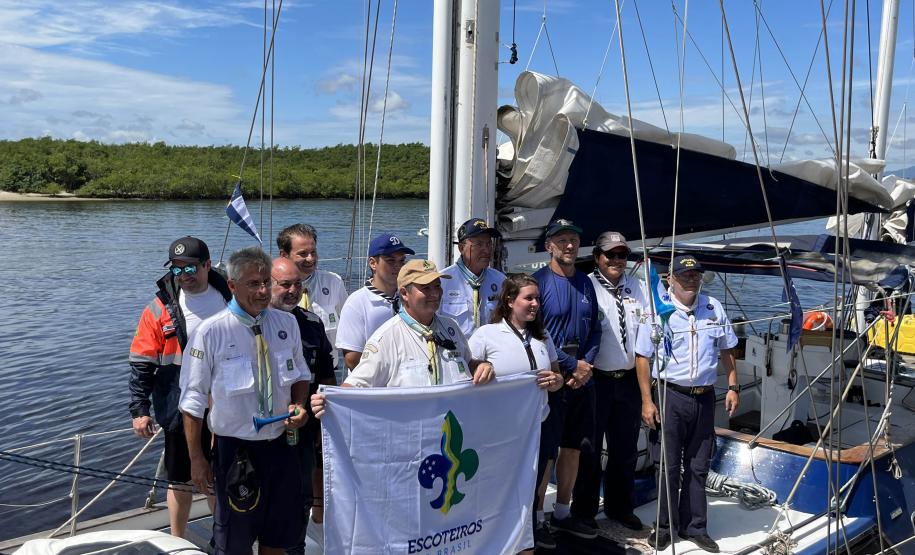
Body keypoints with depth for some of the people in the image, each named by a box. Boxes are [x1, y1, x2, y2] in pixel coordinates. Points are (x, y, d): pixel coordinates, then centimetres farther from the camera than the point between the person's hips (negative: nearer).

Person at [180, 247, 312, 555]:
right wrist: (196, 458, -8)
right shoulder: (210, 332, -14)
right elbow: (193, 399, -9)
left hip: (280, 445, 4)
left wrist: (298, 405, -7)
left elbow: (301, 374, 13)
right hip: (235, 450, -4)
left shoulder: (286, 323, -1)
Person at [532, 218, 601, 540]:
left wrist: (587, 364, -4)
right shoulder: (539, 281, -8)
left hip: (582, 378, 6)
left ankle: (562, 514, 27)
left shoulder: (585, 283, 11)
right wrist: (572, 365, -13)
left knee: (574, 448, 13)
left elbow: (595, 330, 13)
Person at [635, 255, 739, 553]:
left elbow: (726, 350, 15)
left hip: (705, 397, 4)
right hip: (670, 396, -4)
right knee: (668, 465, 4)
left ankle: (694, 526, 24)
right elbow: (643, 358, -7)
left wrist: (733, 387, 9)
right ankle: (665, 526, 18)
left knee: (698, 466, 12)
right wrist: (647, 401, -10)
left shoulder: (713, 308, 5)